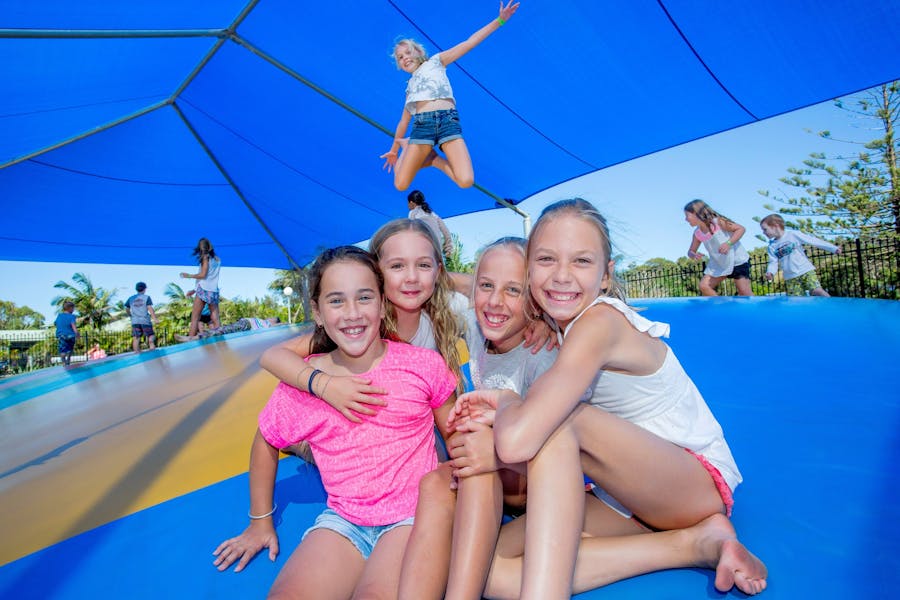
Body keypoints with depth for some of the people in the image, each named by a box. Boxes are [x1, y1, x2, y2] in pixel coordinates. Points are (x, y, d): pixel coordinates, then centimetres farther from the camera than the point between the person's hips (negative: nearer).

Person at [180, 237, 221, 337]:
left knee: (194, 318, -2)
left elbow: (203, 275, -10)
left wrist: (188, 276, 5)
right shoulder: (217, 259, 16)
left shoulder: (205, 257, -2)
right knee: (216, 320, 1)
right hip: (214, 291, 6)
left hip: (204, 290, -5)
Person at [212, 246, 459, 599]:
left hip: (413, 515, -1)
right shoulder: (301, 383, -5)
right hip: (342, 520, 2)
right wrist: (260, 523, 19)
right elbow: (266, 443, 14)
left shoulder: (424, 365, -9)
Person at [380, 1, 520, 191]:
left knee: (466, 181, -24)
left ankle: (432, 158, 4)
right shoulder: (410, 86, 30)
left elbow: (470, 42, 15)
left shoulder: (435, 62, 22)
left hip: (448, 121, -2)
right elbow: (403, 122, 37)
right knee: (400, 185, -13)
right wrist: (394, 150, 41)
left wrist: (500, 20, 7)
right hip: (422, 124, 2)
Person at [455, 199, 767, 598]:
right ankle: (695, 543, -12)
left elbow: (517, 443, -35)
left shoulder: (601, 322, -24)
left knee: (556, 422, -34)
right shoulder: (557, 325, 1)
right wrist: (502, 413, -15)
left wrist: (507, 401, -14)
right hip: (630, 498, 8)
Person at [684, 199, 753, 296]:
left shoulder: (717, 222, -19)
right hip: (718, 264, 6)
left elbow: (741, 229, -15)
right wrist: (694, 255, -22)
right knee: (704, 286, -7)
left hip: (737, 260, -6)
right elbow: (690, 251, 4)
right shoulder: (697, 233, -3)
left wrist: (729, 243, -31)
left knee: (744, 291, -8)